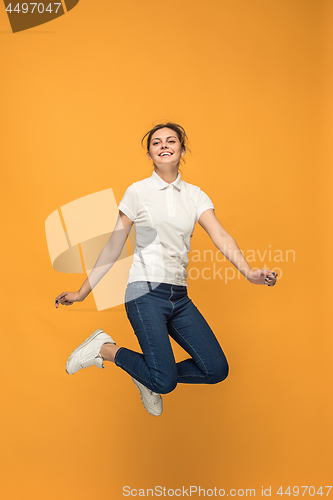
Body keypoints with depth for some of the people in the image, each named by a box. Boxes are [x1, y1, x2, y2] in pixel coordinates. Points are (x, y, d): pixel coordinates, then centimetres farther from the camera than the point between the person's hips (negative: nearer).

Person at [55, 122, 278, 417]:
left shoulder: (194, 195, 11)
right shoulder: (137, 192, 2)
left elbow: (220, 235, -4)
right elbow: (113, 248, 4)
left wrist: (248, 271, -22)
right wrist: (83, 292, 3)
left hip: (179, 296, 5)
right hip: (146, 292, -4)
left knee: (217, 369, -3)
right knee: (165, 382, -14)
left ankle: (150, 379, 20)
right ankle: (104, 349, 9)